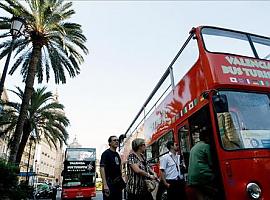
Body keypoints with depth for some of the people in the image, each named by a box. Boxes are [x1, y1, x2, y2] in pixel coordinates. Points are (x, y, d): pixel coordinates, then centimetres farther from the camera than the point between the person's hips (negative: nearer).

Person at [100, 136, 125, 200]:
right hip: (109, 183, -7)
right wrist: (105, 185, -25)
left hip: (118, 183, 7)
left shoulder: (117, 154, 13)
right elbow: (102, 168, -18)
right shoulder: (106, 153, -9)